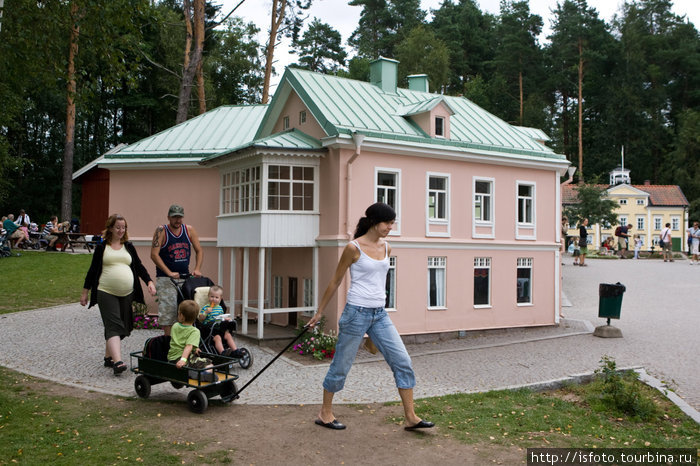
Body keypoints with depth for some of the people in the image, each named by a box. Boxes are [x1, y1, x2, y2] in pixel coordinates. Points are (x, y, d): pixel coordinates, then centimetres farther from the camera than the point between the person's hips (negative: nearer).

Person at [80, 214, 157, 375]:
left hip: (127, 294, 4)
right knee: (113, 326, -14)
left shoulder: (128, 247, 13)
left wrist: (149, 281, -1)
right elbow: (93, 270, 7)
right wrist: (85, 291, 8)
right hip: (106, 293, -4)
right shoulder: (101, 247, 4)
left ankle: (108, 356, 25)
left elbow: (139, 266, 13)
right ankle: (117, 361, -23)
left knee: (122, 327, 8)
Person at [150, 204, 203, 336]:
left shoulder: (189, 230, 7)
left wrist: (197, 269, -4)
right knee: (167, 312, -6)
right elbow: (154, 255, -12)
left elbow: (199, 251, 11)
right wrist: (169, 272, -19)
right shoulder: (161, 231, -6)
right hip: (165, 279, -4)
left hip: (185, 277, 4)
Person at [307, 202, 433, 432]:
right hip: (357, 312, -6)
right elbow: (335, 281, -2)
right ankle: (325, 413, 25)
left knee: (403, 361, 0)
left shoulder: (386, 248, 8)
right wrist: (320, 312, 4)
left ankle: (410, 417, 8)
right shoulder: (354, 248, -10)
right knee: (341, 365, 6)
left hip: (379, 314, 6)